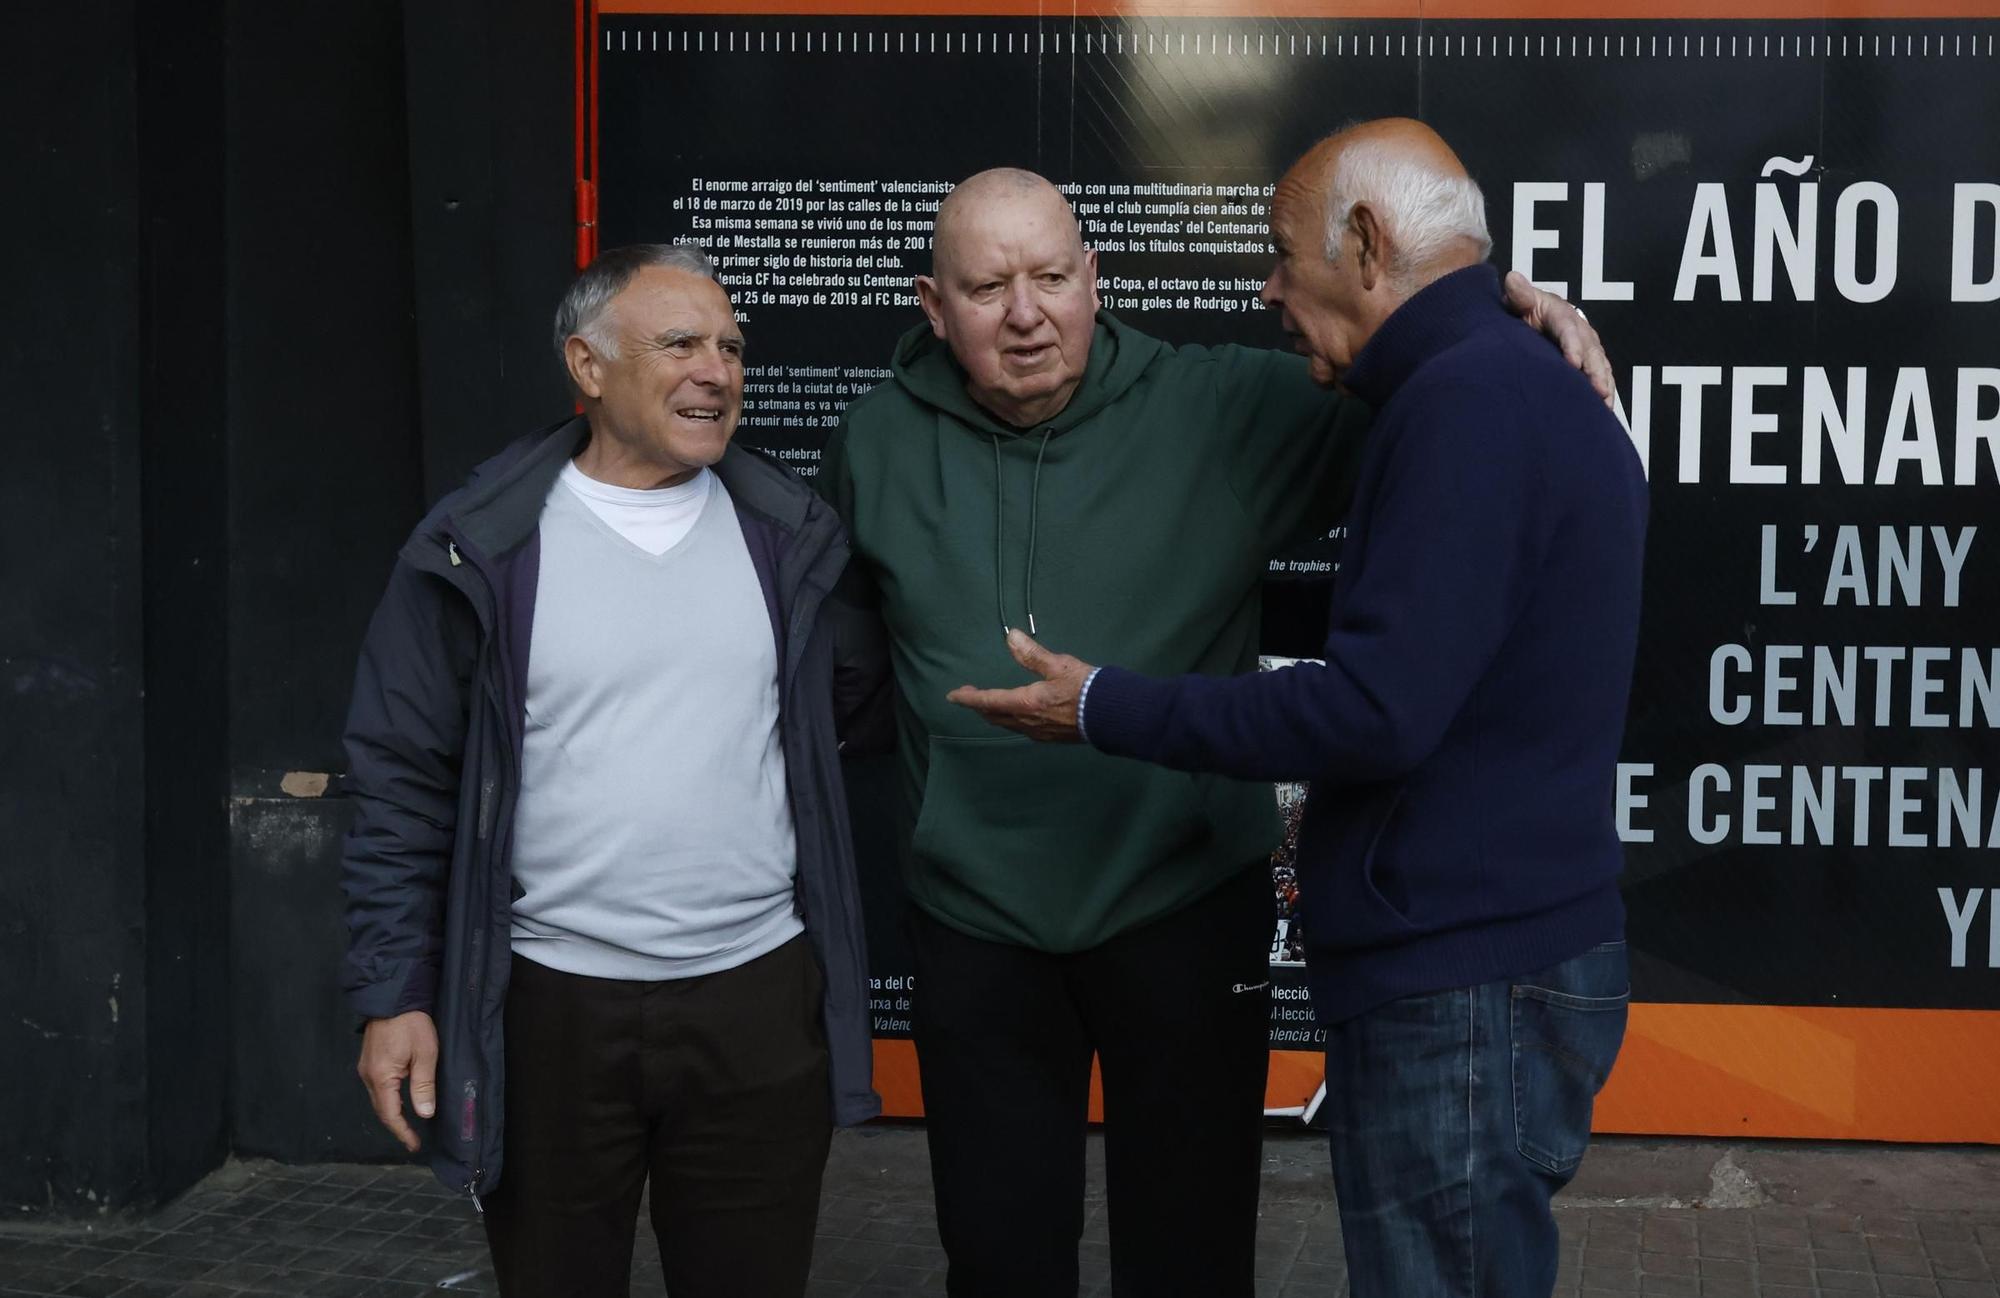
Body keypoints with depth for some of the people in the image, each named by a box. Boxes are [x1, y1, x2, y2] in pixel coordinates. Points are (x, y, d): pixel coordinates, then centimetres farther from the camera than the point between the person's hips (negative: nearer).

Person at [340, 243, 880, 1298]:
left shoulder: (789, 536, 5)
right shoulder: (479, 550, -3)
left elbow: (850, 705, 14)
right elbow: (403, 783, -1)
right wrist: (393, 993, -4)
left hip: (760, 1000, 2)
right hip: (549, 1010, -2)